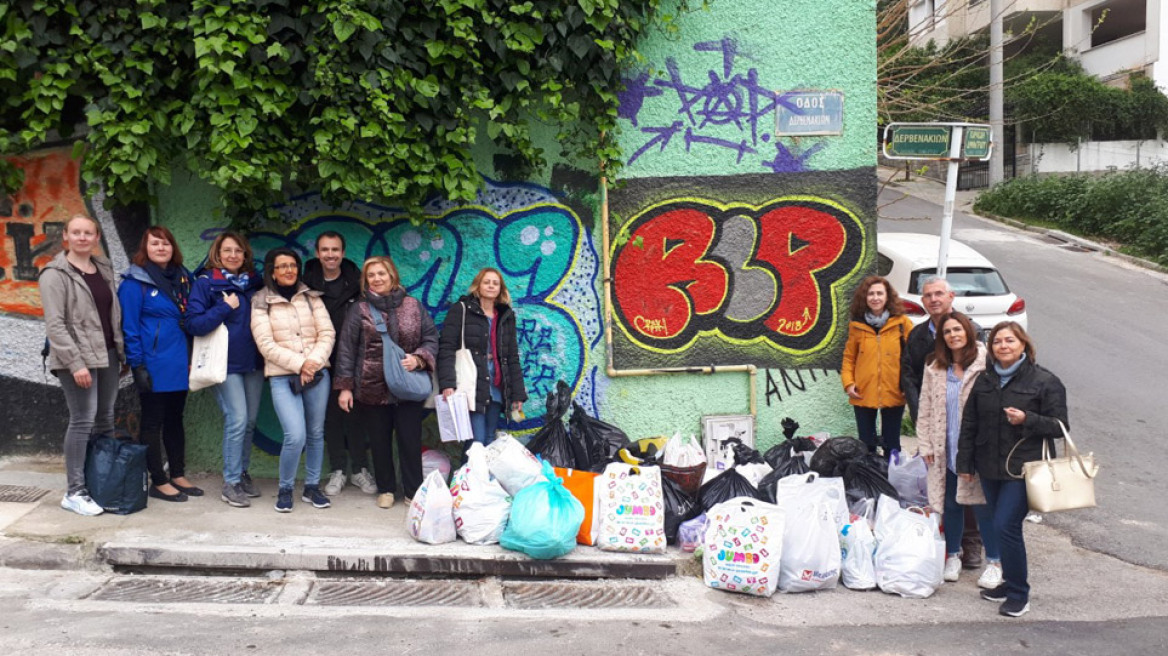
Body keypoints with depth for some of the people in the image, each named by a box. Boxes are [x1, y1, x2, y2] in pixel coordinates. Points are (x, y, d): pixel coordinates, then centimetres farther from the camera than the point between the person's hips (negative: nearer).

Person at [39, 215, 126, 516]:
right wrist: (75, 363, -18)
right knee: (83, 421, -8)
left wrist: (122, 352, 10)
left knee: (106, 419, 11)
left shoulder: (104, 269, 13)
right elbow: (54, 325, -13)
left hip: (107, 355, 7)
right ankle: (74, 492, -1)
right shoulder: (56, 274, -7)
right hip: (78, 359, -7)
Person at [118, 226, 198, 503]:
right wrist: (137, 366, -15)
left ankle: (178, 475, 25)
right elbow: (129, 328, -11)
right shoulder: (134, 283, -9)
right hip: (154, 367, -6)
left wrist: (192, 359, 11)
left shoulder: (182, 278, 10)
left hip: (180, 365, 7)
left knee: (175, 419, 15)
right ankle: (158, 482, 12)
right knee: (153, 422, 4)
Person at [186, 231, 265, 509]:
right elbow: (193, 324, -12)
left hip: (253, 361, 5)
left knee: (250, 421, 10)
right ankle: (230, 484, -1)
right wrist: (225, 307, -16)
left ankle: (242, 472, 26)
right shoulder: (205, 282, -4)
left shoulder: (254, 282, 9)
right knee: (237, 419, -11)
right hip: (225, 363, -5)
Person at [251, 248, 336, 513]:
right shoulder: (261, 302, 1)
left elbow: (327, 333, 3)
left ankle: (312, 487, 24)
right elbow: (266, 345, -7)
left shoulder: (311, 297, 9)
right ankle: (285, 489, 7)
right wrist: (299, 363, -14)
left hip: (317, 373, 4)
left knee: (316, 433, 9)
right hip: (282, 377, -3)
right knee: (295, 436, -14)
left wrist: (314, 361, -13)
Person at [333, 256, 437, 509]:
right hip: (373, 388, 0)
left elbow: (431, 338, 8)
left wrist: (418, 358, -11)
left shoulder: (414, 306, 5)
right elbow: (347, 348, 1)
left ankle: (413, 491, 15)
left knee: (410, 440, 2)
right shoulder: (359, 310, 2)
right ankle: (385, 489, 25)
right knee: (379, 441, 9)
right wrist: (345, 386, -3)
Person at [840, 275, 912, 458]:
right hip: (863, 395, 1)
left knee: (892, 445, 10)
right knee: (866, 444, 11)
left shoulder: (902, 323, -2)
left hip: (893, 394, -1)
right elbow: (849, 357, 7)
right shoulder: (856, 325, 3)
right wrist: (848, 383, -5)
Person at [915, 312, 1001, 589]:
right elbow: (925, 408, 11)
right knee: (950, 504, 13)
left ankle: (994, 562, 16)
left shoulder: (986, 364, -6)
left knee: (983, 504, 1)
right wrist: (925, 444, 6)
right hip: (945, 449, 4)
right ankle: (953, 556, 29)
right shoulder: (934, 368, 8)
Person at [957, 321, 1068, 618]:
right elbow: (969, 424, 13)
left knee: (1006, 526, -11)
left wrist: (1027, 419, -22)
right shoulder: (984, 380, 9)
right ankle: (1011, 584, 27)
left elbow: (1059, 426, -6)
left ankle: (1019, 594, 3)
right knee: (1003, 527, 13)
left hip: (1023, 470, -5)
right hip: (990, 469, 6)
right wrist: (964, 462, 12)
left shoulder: (1045, 382, -5)